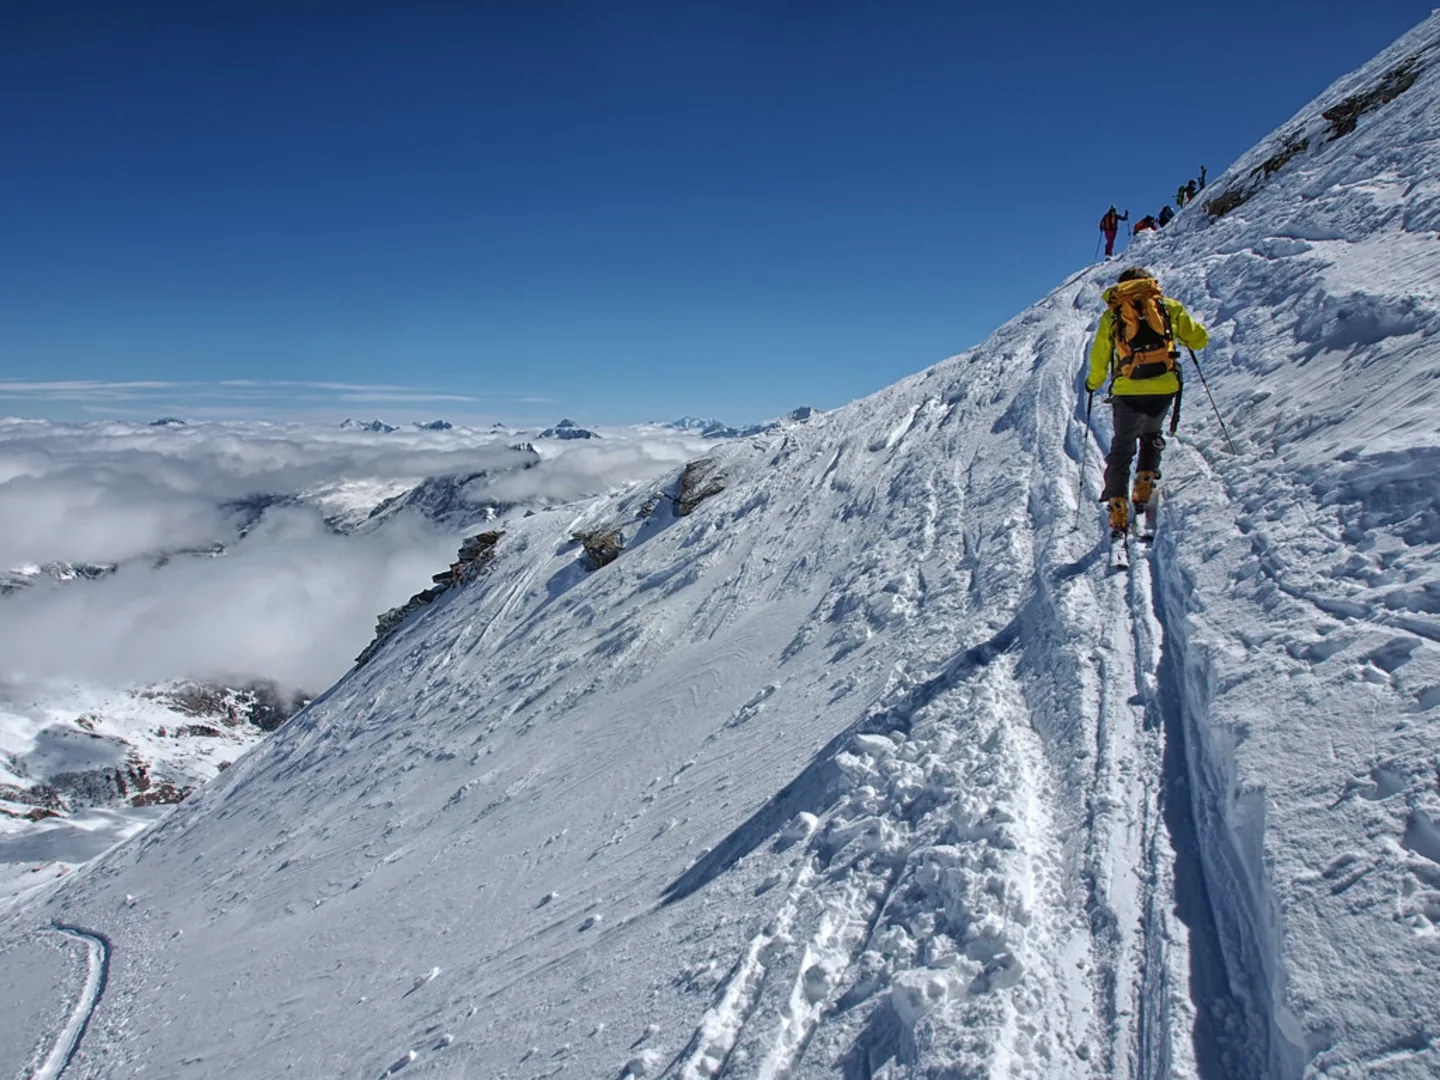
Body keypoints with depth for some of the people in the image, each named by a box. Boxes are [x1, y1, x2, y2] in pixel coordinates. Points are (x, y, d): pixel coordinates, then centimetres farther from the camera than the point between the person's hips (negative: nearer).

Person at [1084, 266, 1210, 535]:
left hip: (1128, 391, -1)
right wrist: (1180, 333, 36)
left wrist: (1093, 383, 28)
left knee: (1122, 448, 11)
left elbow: (1099, 359, 10)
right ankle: (1143, 491, 14)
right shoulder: (1169, 306, 12)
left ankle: (1118, 511, 2)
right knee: (1151, 436, 27)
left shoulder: (1111, 314, 11)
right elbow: (1199, 339, 15)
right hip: (1164, 387, 1)